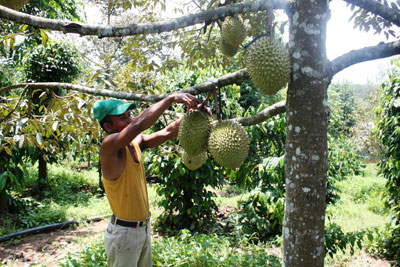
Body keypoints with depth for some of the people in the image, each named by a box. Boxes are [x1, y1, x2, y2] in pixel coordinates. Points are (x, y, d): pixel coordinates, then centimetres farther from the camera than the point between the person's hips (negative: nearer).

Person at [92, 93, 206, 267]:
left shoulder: (136, 142, 0)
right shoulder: (109, 146, -23)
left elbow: (167, 132, -2)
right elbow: (138, 124, -38)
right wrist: (171, 98, -34)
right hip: (124, 233, -8)